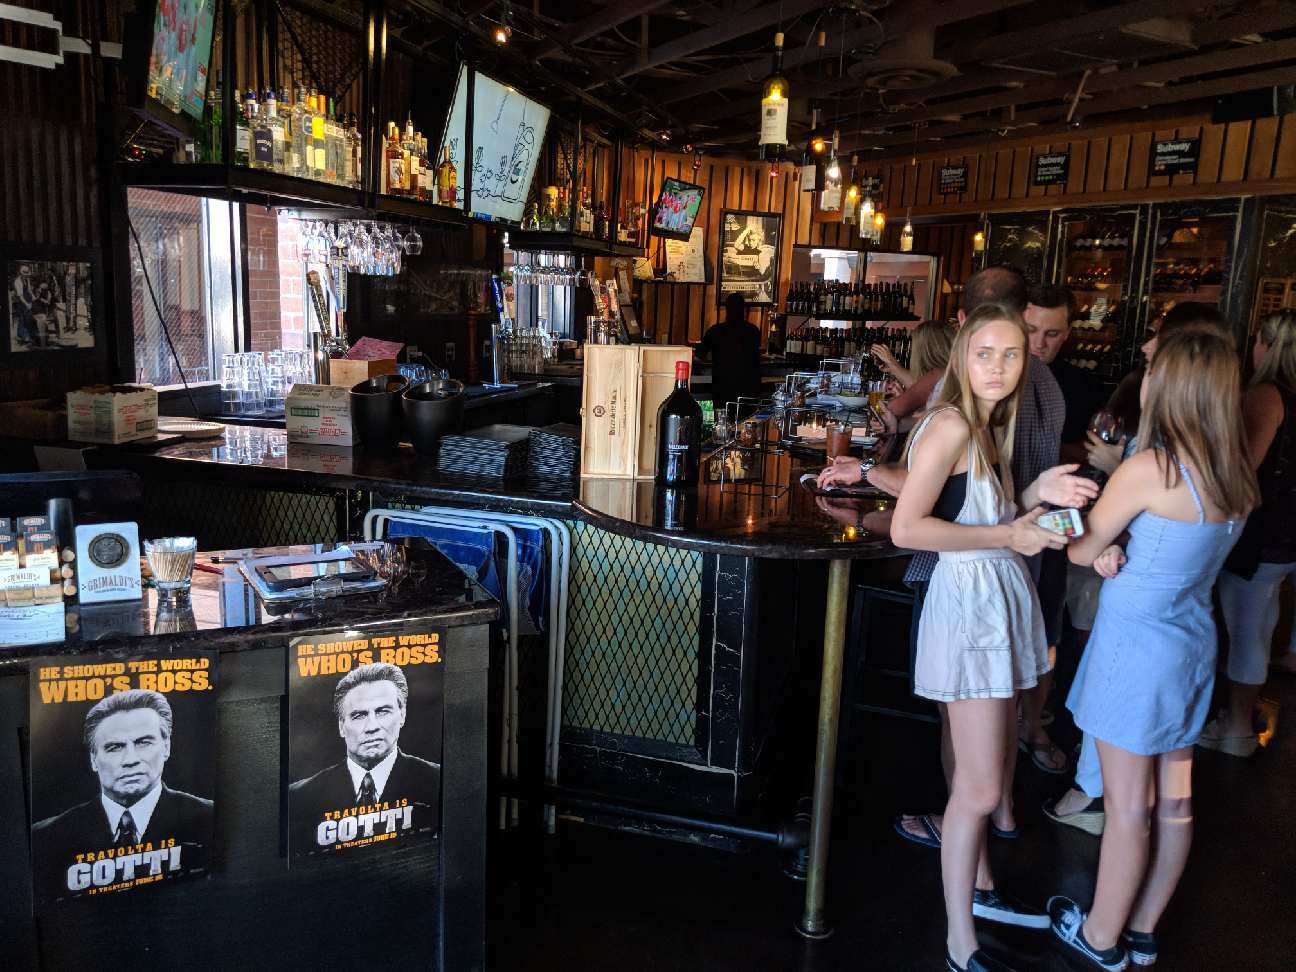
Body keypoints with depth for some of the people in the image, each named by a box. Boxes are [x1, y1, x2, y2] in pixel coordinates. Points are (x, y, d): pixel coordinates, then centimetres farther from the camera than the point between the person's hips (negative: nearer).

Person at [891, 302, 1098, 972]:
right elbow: (907, 527, -24)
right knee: (980, 786, -4)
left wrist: (1036, 493, 1)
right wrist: (1006, 536, -19)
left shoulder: (989, 426, 12)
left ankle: (979, 887, 41)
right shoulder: (950, 423, -17)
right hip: (968, 599, -10)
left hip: (1002, 597, 10)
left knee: (994, 764, 21)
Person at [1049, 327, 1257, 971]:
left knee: (1128, 805, 6)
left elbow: (1079, 550, -9)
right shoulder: (1235, 477, 2)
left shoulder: (1148, 469, -21)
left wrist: (1103, 549, 9)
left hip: (1136, 646, -7)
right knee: (1173, 800, 16)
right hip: (1193, 644, 8)